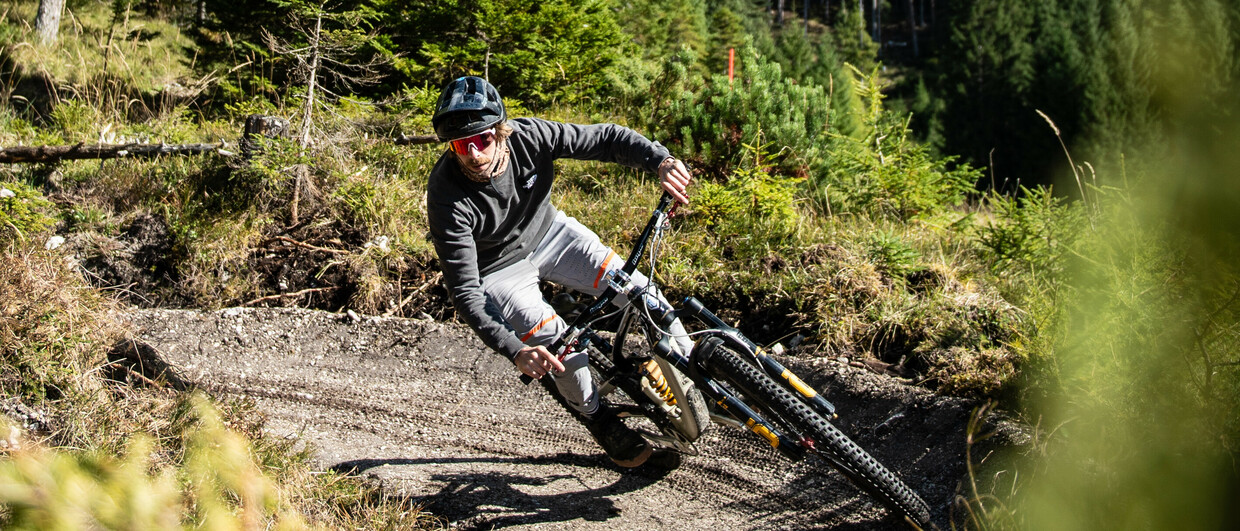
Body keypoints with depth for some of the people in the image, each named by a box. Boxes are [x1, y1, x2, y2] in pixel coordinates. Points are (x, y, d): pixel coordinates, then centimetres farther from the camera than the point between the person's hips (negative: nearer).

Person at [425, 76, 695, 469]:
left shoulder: (529, 136, -26)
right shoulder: (448, 197, -33)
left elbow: (607, 138, -19)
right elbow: (465, 294, -33)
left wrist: (661, 161, -38)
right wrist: (514, 352, -45)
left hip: (551, 233, 4)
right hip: (499, 270, -3)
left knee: (642, 292, -11)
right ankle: (602, 424, 7)